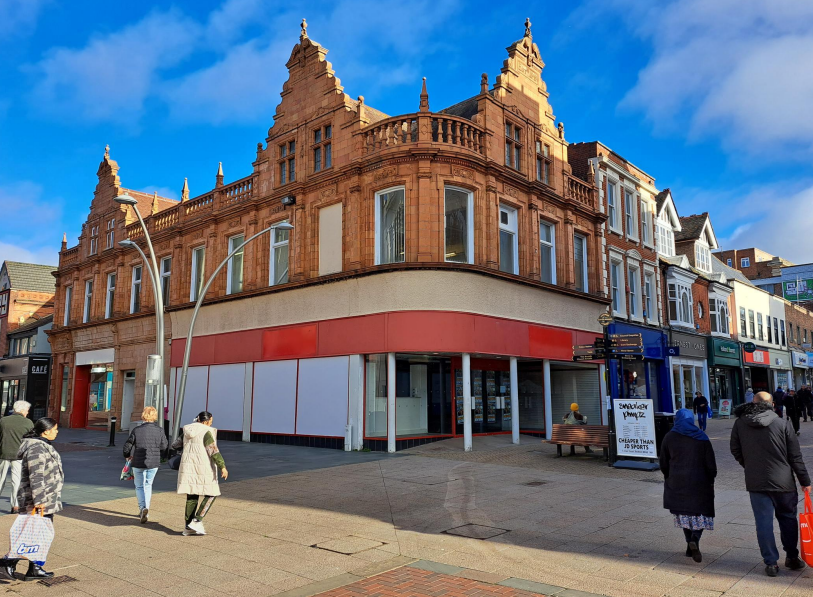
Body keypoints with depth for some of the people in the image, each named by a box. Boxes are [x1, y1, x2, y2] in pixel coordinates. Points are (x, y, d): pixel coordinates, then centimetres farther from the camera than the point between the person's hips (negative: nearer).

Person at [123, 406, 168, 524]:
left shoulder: (137, 430, -10)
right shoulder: (159, 431, -6)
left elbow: (127, 445, -4)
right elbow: (164, 446, 0)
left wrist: (127, 456, 16)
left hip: (138, 462, -2)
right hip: (154, 463, 2)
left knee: (139, 486, 11)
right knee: (148, 485, 19)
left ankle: (143, 508, -10)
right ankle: (145, 510, 21)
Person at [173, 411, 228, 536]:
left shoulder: (188, 432, 10)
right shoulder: (206, 432, -11)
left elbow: (175, 445, 18)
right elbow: (213, 451, -18)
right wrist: (223, 467, -18)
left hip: (188, 468, 7)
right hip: (203, 469, -7)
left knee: (192, 497, 12)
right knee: (210, 494, 5)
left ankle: (188, 527, 13)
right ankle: (196, 521, -6)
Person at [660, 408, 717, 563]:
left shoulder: (669, 437, -1)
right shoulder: (701, 438, -3)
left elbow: (663, 464, 3)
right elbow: (711, 464, -2)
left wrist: (669, 478, 18)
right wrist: (711, 480, 11)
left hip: (677, 483, 1)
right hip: (699, 483, -1)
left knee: (684, 513, 13)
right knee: (700, 513, 7)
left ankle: (690, 545, 12)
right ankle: (695, 540, -14)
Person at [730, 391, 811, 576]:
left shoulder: (739, 424, -2)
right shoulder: (782, 424, -7)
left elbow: (736, 452, 5)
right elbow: (795, 457, -3)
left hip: (756, 483, 0)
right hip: (783, 481, 0)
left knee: (764, 522, 5)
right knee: (788, 519, 18)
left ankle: (771, 563, 8)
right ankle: (792, 557, 27)